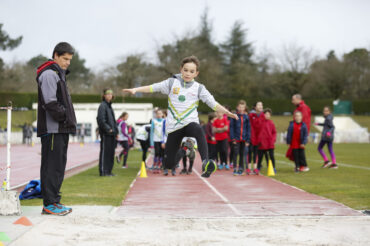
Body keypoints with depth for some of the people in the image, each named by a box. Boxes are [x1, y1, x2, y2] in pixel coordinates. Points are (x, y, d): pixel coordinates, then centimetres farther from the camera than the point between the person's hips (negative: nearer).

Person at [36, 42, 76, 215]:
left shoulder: (59, 74, 23)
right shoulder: (49, 74, -10)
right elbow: (50, 102, -19)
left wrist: (68, 120, 11)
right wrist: (63, 116, -13)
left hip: (61, 129, 10)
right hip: (52, 129, -10)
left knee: (58, 165, 12)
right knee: (52, 165, -8)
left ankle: (54, 201, 17)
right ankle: (49, 203, -6)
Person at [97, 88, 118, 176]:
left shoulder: (109, 106, 19)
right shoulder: (102, 106, -9)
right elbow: (101, 120, -18)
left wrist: (116, 131, 15)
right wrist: (108, 129, -19)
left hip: (111, 133, 9)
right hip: (105, 133, -9)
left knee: (111, 152, 10)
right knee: (105, 152, -6)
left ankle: (108, 171, 15)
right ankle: (103, 171, -3)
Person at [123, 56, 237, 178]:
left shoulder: (199, 88, 7)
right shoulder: (172, 82, 7)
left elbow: (213, 103, 3)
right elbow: (153, 87, 1)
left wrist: (226, 112, -7)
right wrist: (135, 89, -11)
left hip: (190, 122, -1)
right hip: (173, 126, 1)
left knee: (198, 131, -39)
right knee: (169, 163, -1)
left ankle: (206, 163, -50)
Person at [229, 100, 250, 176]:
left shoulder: (246, 117, 4)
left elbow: (248, 128, 5)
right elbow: (231, 127, -3)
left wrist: (248, 140, 0)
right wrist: (232, 138, -10)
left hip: (243, 139, 2)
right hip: (236, 138, -2)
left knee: (242, 154, 10)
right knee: (235, 153, -5)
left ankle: (241, 169, 17)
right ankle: (235, 169, -1)